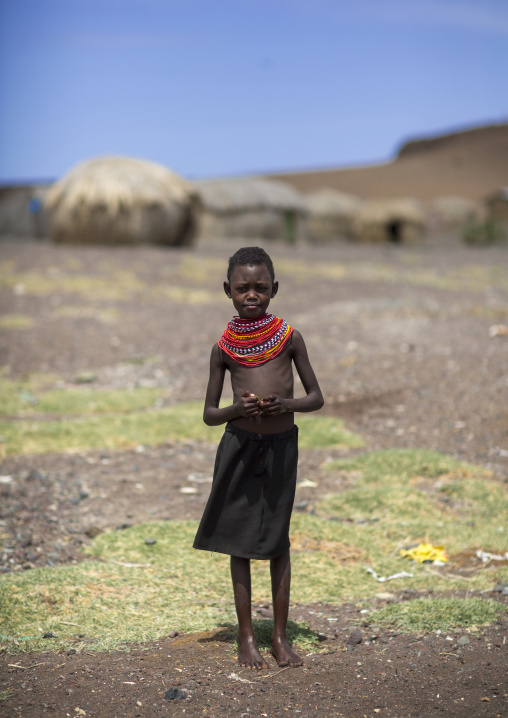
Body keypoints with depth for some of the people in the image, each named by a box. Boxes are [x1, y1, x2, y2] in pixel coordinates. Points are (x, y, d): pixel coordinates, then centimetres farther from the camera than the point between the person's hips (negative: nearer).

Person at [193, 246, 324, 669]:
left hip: (281, 444, 0)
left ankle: (280, 636, 17)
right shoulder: (224, 347, 0)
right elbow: (209, 414, 3)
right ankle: (247, 638, 15)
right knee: (240, 542, 5)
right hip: (239, 444, 0)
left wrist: (285, 404, -17)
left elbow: (316, 397, 2)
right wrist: (237, 409, -18)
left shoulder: (289, 337, -2)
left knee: (278, 542, 7)